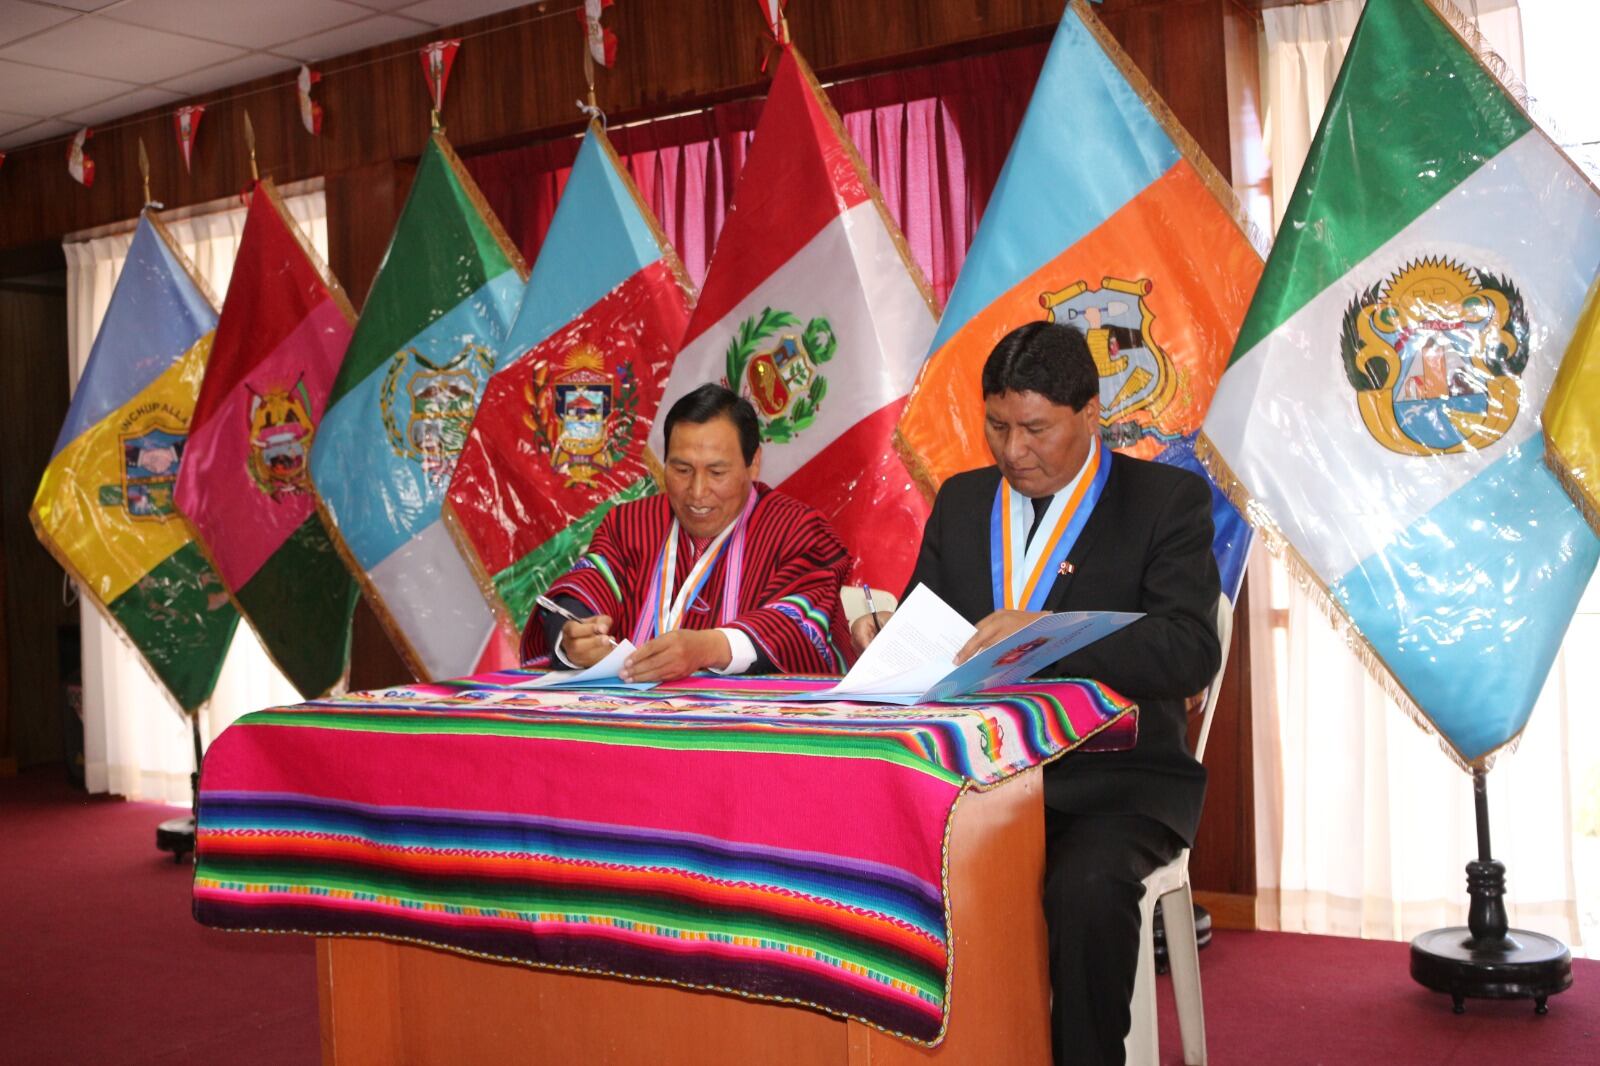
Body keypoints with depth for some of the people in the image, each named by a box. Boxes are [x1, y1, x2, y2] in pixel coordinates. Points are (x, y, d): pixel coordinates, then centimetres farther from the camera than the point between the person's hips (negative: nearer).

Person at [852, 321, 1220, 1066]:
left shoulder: (1167, 499, -2)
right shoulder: (961, 501, 12)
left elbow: (1190, 652, -16)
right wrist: (888, 640, -13)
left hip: (1116, 780, -3)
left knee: (1086, 887, -33)